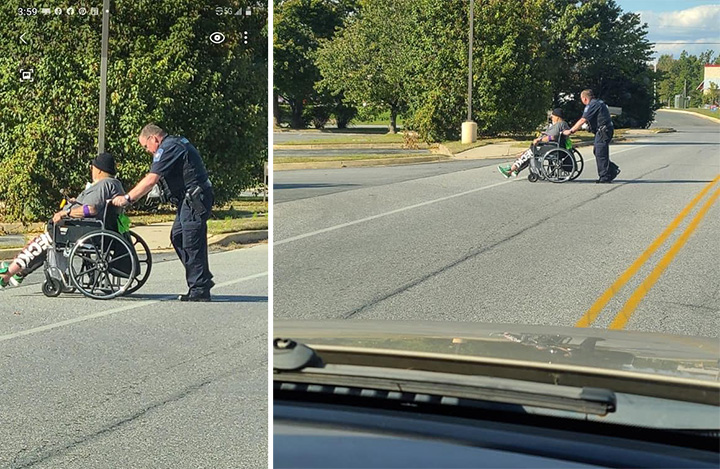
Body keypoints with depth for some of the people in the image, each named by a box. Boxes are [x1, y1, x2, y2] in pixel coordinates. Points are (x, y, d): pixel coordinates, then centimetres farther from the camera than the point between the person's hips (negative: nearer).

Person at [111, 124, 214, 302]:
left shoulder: (167, 148, -13)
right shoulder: (177, 143, 19)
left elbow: (151, 180, -20)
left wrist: (127, 198, -16)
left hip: (195, 200, -11)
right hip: (189, 200, 11)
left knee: (192, 243, -8)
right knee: (177, 236, 13)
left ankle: (199, 290, -4)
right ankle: (203, 279, 17)